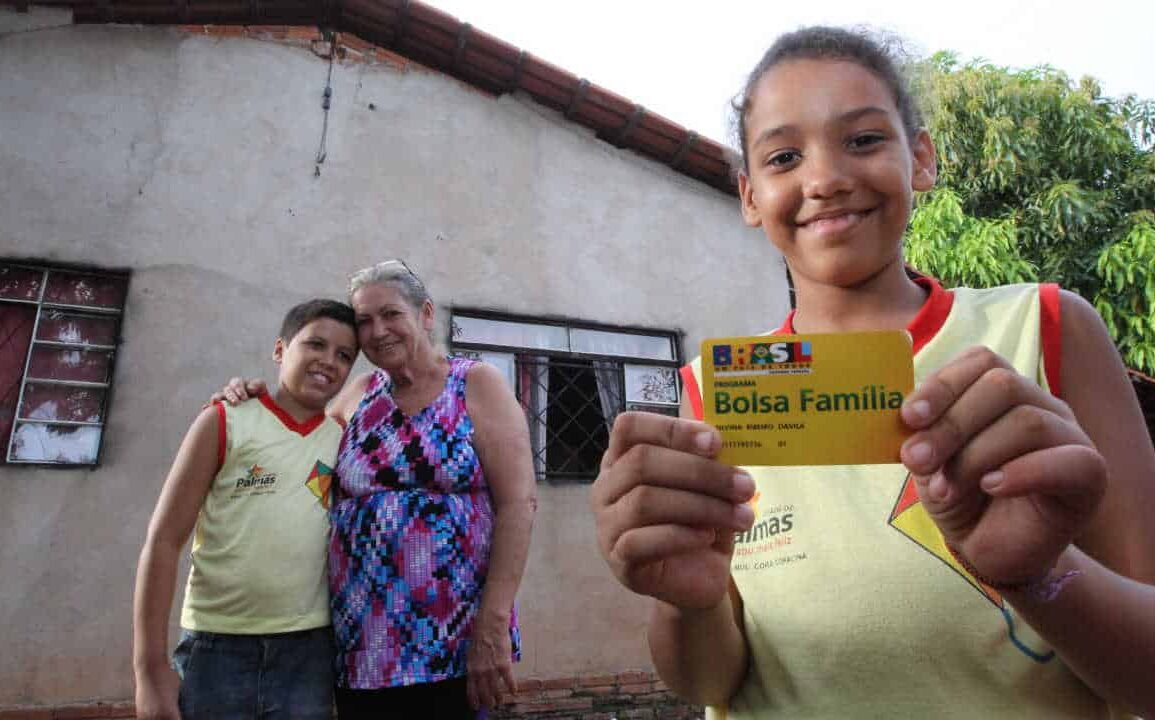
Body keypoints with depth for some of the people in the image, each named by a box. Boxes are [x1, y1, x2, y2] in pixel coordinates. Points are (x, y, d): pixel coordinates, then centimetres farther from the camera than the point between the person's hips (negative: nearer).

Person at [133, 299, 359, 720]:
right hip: (217, 649, -2)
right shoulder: (225, 422, -3)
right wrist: (150, 665, -6)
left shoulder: (343, 440, 5)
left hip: (309, 652, 3)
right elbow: (163, 540, -3)